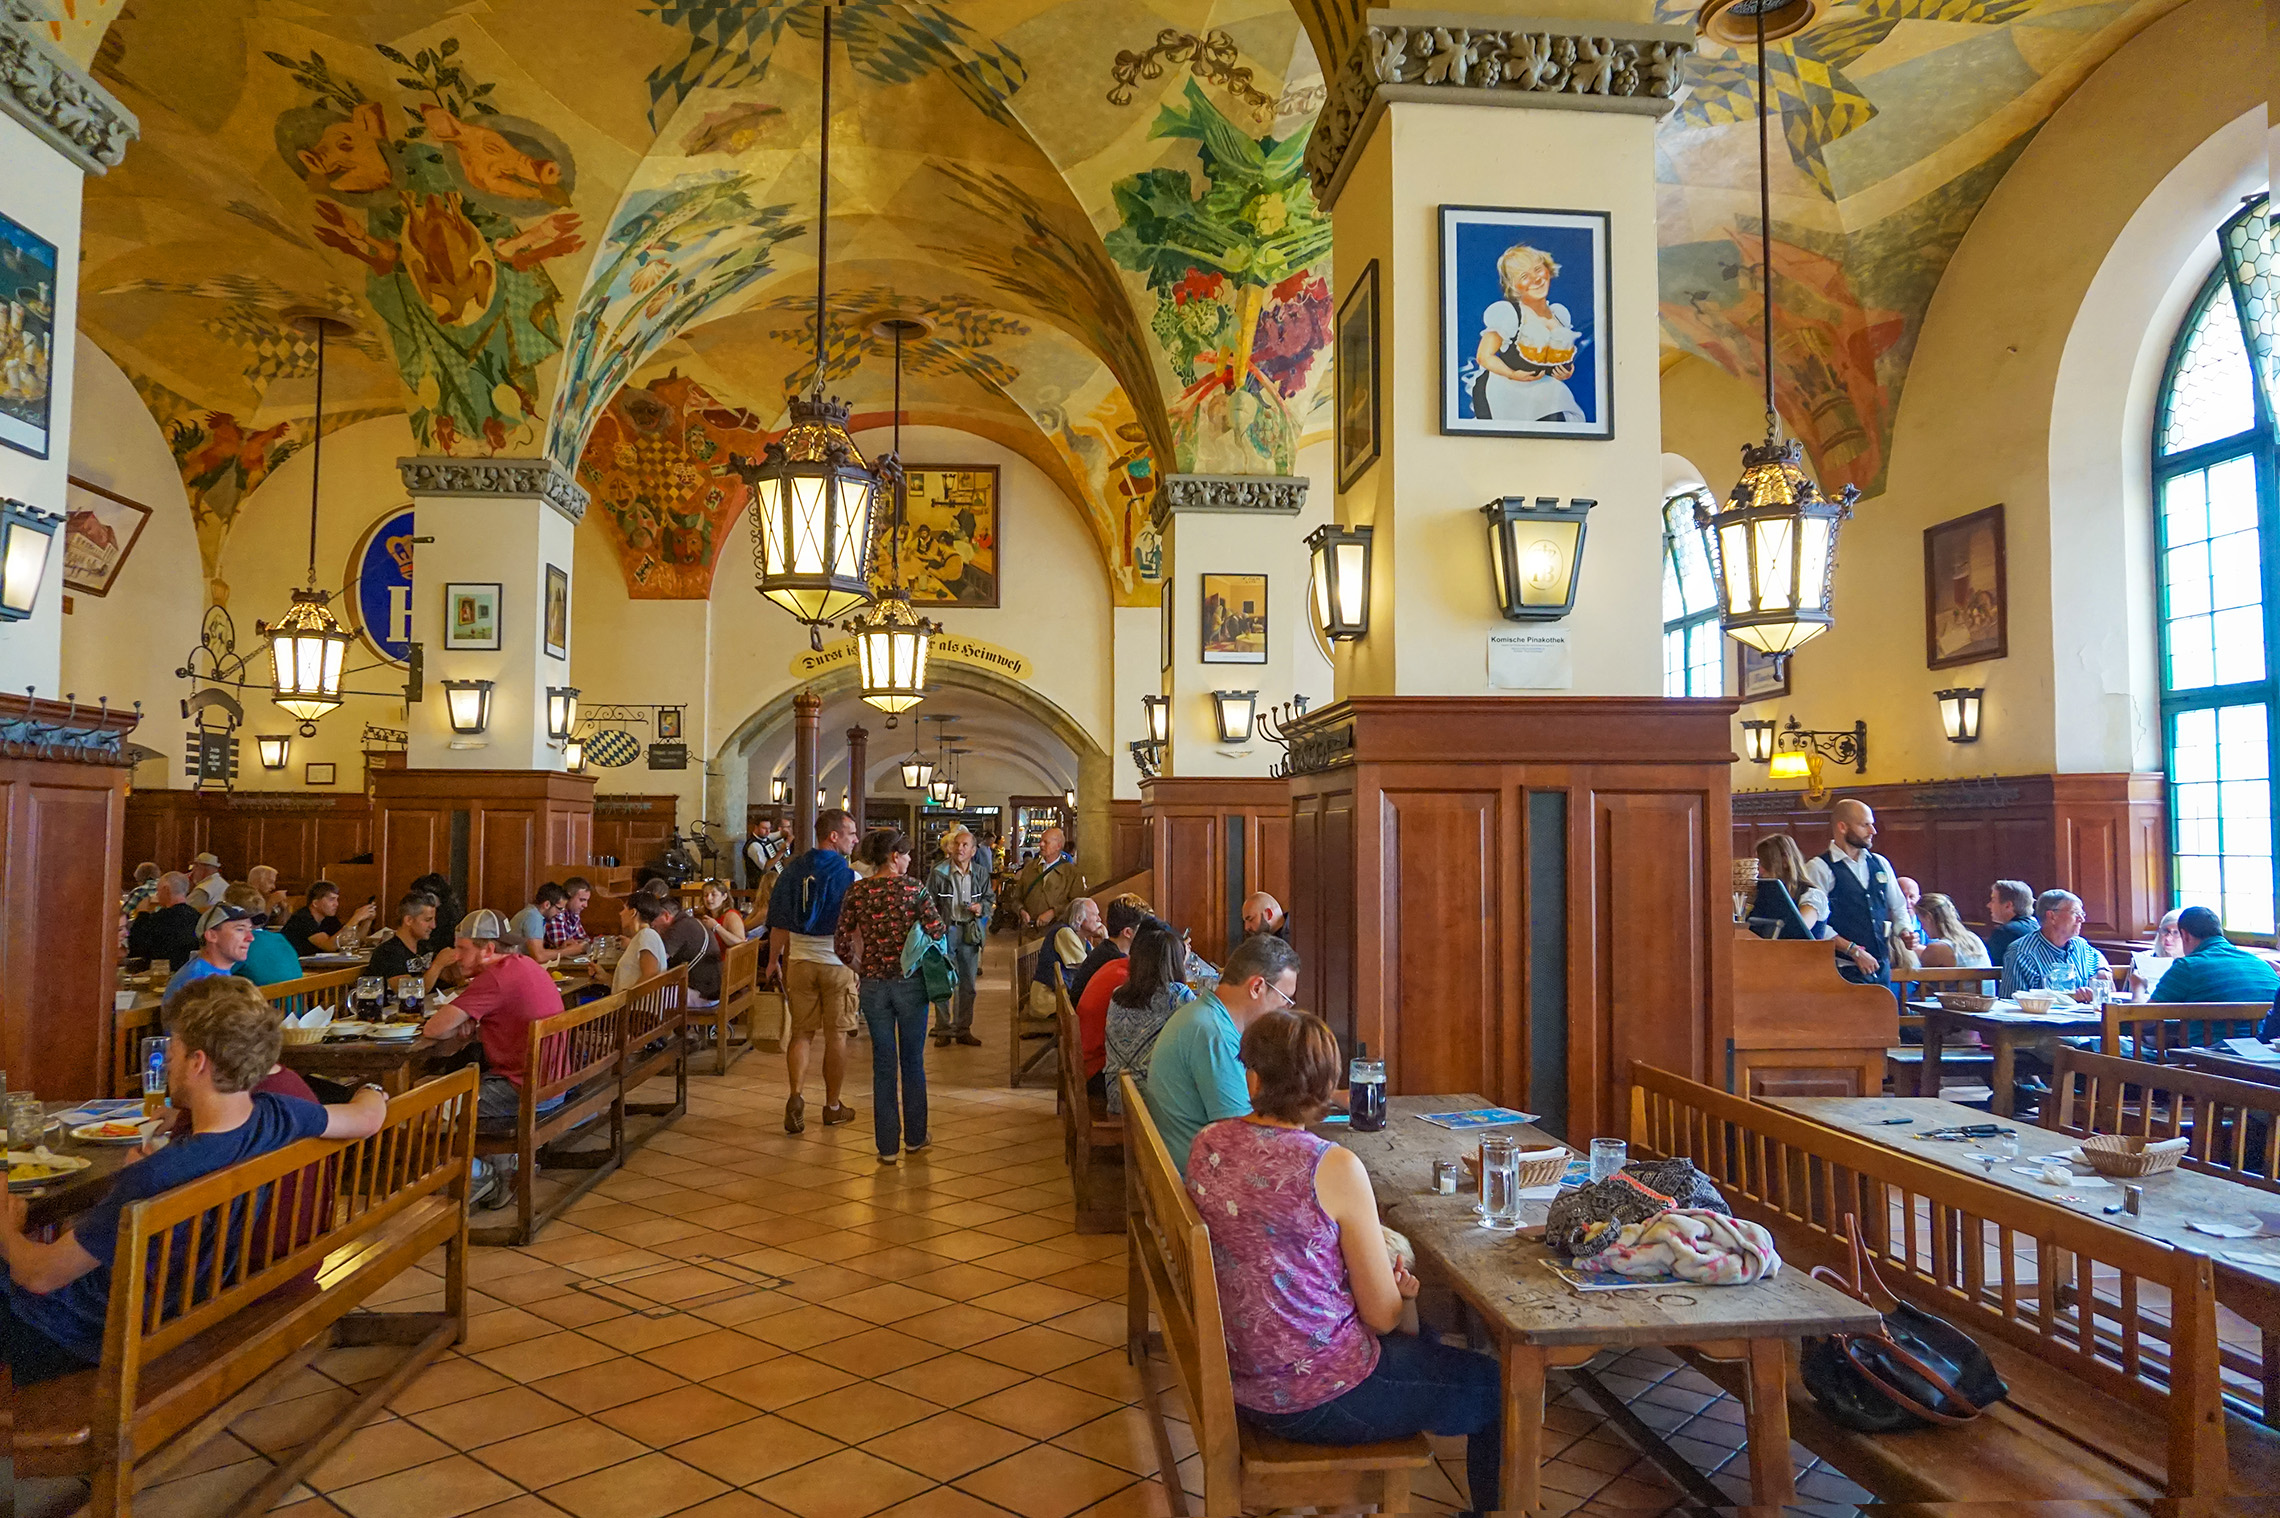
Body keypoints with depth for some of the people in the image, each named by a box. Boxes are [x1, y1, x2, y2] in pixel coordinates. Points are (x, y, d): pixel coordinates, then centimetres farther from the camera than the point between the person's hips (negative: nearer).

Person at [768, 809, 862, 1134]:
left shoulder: (792, 870, 1)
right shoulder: (849, 875, -12)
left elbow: (779, 924, 4)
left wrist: (776, 962, 13)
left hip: (799, 960, 3)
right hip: (837, 962, -3)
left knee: (801, 1032, 12)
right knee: (836, 1035, 9)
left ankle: (796, 1096, -6)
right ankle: (832, 1105, 20)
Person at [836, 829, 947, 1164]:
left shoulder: (856, 892, -2)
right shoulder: (914, 888, -9)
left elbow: (841, 944, -1)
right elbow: (937, 932, -15)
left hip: (873, 984, 2)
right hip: (910, 982, -2)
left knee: (883, 1065, 10)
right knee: (912, 1062, 14)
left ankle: (887, 1146, 12)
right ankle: (914, 1137, 25)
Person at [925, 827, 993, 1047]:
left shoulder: (981, 873, 4)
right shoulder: (938, 872, -5)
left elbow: (990, 898, 16)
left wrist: (982, 907, -6)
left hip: (970, 933, 3)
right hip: (945, 930, -3)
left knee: (968, 984, 10)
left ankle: (963, 1030, 21)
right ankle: (943, 1030, 13)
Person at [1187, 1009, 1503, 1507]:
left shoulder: (1207, 1145, -6)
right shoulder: (1334, 1168, -23)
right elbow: (1383, 1315, -15)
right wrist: (1401, 1286, 8)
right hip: (1317, 1399, -7)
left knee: (1421, 1351, 31)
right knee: (1494, 1388, 14)